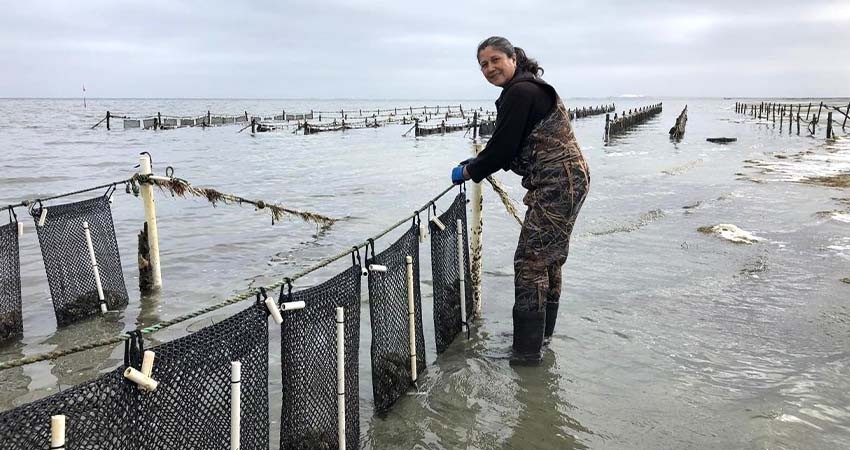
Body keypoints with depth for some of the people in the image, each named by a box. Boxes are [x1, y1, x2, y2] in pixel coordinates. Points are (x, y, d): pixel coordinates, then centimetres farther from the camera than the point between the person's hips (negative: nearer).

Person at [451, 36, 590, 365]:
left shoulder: (520, 93, -15)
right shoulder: (529, 88, 19)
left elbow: (503, 147, -15)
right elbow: (511, 147, 24)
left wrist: (469, 171, -1)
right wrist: (478, 163, 22)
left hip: (556, 184, -11)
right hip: (568, 181, 11)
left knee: (531, 260, -9)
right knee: (549, 257, 19)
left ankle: (527, 350, -4)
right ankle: (542, 332, 34)